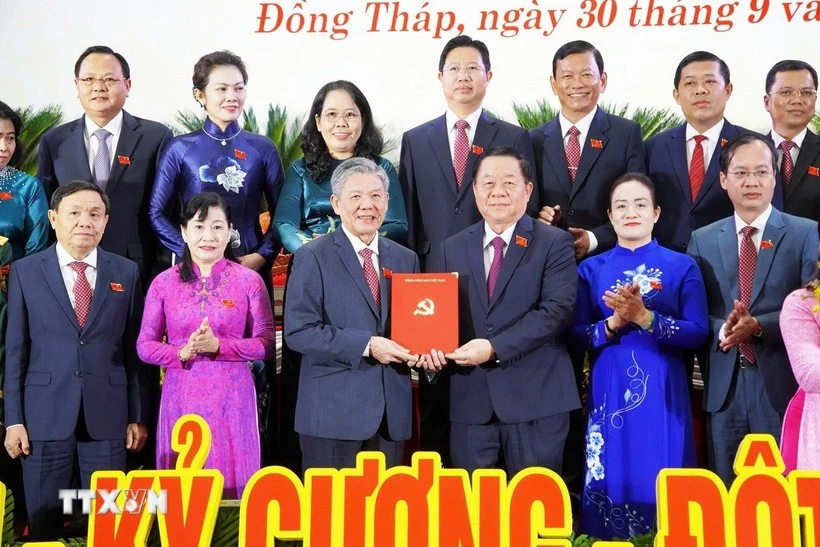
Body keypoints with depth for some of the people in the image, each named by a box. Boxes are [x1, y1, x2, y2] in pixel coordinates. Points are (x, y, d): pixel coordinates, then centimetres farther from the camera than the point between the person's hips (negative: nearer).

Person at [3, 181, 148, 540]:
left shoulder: (126, 273, 6)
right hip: (45, 414, 0)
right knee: (44, 523, 8)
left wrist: (138, 415, 4)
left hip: (107, 415, 1)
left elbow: (134, 348, 6)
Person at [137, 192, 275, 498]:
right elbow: (144, 346, 4)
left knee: (232, 483, 3)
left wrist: (218, 345, -16)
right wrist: (182, 352, -15)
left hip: (231, 398, -1)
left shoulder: (249, 281, -1)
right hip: (181, 398, 1)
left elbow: (267, 343, -3)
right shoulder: (164, 283, 3)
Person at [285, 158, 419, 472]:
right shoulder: (313, 258, -4)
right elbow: (298, 331, -12)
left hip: (391, 411, 5)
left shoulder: (406, 259, 12)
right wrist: (366, 345, -18)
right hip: (333, 411, -5)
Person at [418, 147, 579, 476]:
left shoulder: (555, 243, 0)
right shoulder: (454, 248, 13)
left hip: (535, 397, -3)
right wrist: (434, 343, -10)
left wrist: (495, 348, -19)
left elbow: (558, 310, -12)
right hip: (469, 399, 4)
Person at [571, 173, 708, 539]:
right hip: (609, 393, 1)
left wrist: (644, 317, -18)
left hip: (662, 393, -1)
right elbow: (576, 336, 2)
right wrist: (614, 322, -16)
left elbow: (698, 333, -5)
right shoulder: (591, 269, 8)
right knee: (611, 481, 4)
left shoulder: (682, 266, 4)